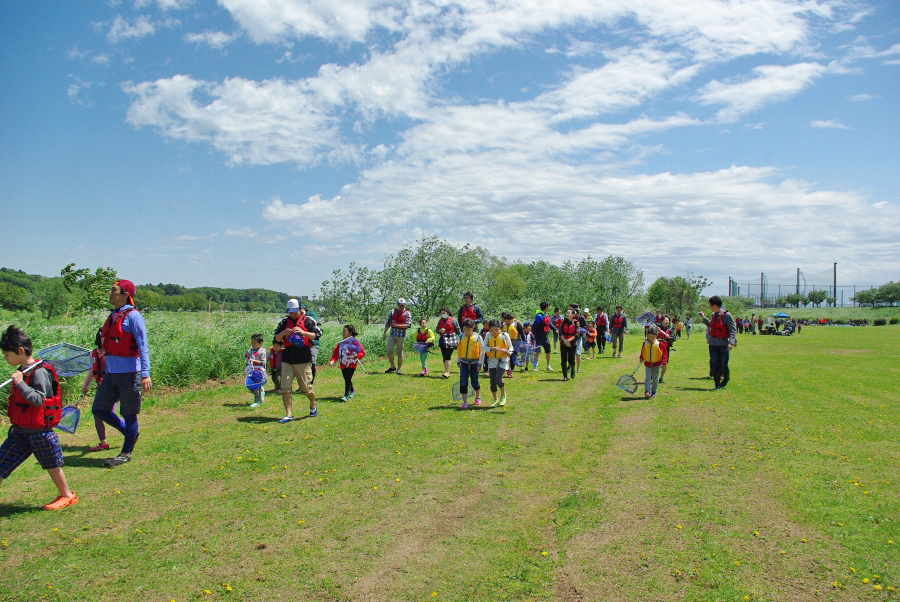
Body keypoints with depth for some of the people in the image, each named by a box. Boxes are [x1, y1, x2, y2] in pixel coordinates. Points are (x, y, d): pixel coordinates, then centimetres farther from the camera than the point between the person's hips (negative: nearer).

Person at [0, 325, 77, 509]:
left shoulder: (39, 372, -19)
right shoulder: (21, 371, 8)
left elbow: (38, 399, -27)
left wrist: (20, 384, -28)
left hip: (39, 430, -8)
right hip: (20, 430, 8)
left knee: (51, 464, 6)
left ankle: (67, 495, 23)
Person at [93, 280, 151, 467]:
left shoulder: (133, 316, -11)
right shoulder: (113, 315, 13)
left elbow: (143, 346, -15)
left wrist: (145, 374, -22)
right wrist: (106, 371, 24)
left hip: (129, 373, -8)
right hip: (111, 373, 8)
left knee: (129, 414, 3)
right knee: (99, 409, 10)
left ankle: (126, 453, 17)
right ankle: (130, 433, 28)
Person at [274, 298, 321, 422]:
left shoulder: (307, 320, 4)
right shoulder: (284, 322, 12)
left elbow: (317, 335, -3)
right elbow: (276, 339, 13)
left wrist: (302, 332, -16)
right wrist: (283, 333, -8)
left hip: (304, 360, -3)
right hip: (287, 360, 3)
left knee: (306, 388, 2)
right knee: (285, 388, -5)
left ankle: (313, 405, 31)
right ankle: (288, 414, 1)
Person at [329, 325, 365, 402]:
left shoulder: (355, 341, -7)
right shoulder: (341, 342, 6)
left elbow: (362, 352, -5)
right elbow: (336, 352, 0)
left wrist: (357, 355, -24)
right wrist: (333, 360, -15)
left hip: (352, 364, -5)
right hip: (343, 364, 6)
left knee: (348, 379, -13)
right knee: (346, 379, 16)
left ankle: (346, 396, -11)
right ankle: (352, 391, 39)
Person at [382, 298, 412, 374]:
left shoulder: (407, 313, 0)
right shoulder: (393, 311, 11)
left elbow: (408, 325, -12)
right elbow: (388, 323, 15)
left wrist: (397, 325, -20)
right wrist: (384, 333, 13)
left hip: (401, 335, -3)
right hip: (392, 334, 3)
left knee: (400, 352, 2)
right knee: (388, 350, -6)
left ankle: (399, 369, 12)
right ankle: (392, 367, 11)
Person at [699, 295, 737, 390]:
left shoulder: (727, 315, -11)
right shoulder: (713, 315, 11)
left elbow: (733, 330, -13)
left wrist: (731, 342, -24)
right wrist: (703, 318, 24)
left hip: (724, 344, -6)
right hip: (713, 344, 6)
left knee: (723, 366, 0)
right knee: (714, 365, 1)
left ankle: (726, 378, 31)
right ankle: (717, 384, 11)